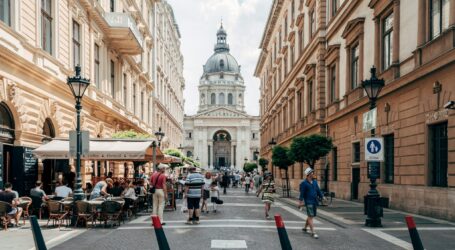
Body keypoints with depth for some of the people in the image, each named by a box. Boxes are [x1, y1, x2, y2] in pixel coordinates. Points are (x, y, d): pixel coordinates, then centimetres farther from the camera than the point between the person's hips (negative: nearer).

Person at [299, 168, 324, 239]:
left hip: (315, 201, 7)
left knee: (311, 216, 16)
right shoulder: (304, 183, -7)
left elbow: (318, 191, 17)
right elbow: (302, 193, -10)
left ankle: (305, 228, 34)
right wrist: (301, 202, -16)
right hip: (309, 202, -7)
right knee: (310, 216, -11)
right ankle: (313, 232, -12)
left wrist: (322, 197, 10)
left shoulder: (314, 182, 13)